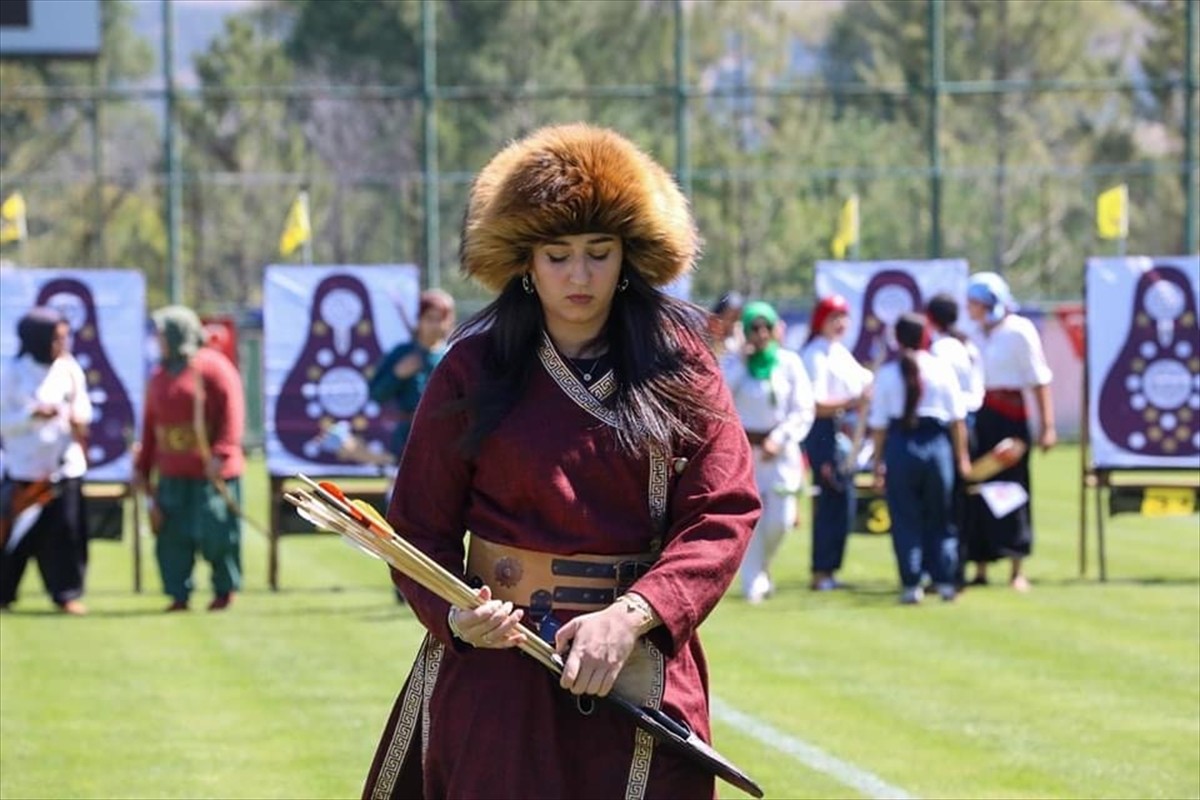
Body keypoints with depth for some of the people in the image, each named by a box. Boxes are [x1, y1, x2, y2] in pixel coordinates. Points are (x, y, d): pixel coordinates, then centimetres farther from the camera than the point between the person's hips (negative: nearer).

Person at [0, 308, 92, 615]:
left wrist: (80, 417, -10)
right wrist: (33, 414, -20)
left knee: (66, 530, -2)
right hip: (26, 466, -2)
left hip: (65, 463, 2)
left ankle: (67, 593, 8)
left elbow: (82, 405, 12)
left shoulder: (70, 369, 1)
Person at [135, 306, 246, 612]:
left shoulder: (213, 367, -6)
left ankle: (224, 591, 12)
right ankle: (178, 595, 7)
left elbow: (231, 412, -12)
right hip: (172, 474, 6)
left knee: (216, 534, -3)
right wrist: (144, 466, 16)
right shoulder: (159, 375, 16)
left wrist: (221, 454, -20)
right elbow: (150, 425, 19)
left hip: (209, 474, -6)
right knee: (172, 535, 1)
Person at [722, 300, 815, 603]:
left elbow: (803, 410, 0)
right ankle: (753, 585, 0)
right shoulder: (736, 364, 4)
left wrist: (778, 440, -11)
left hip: (780, 451, 0)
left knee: (779, 521, -4)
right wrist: (741, 361, -10)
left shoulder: (789, 363, 3)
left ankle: (761, 566, 24)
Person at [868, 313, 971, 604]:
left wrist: (878, 463, 7)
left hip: (900, 446, -1)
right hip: (936, 442, 1)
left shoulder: (887, 373, -1)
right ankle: (944, 581, 9)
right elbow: (956, 418, 1)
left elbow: (878, 423, 0)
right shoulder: (942, 368, -1)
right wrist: (962, 457, 9)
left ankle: (911, 585, 1)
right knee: (939, 518, 12)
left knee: (905, 519, 5)